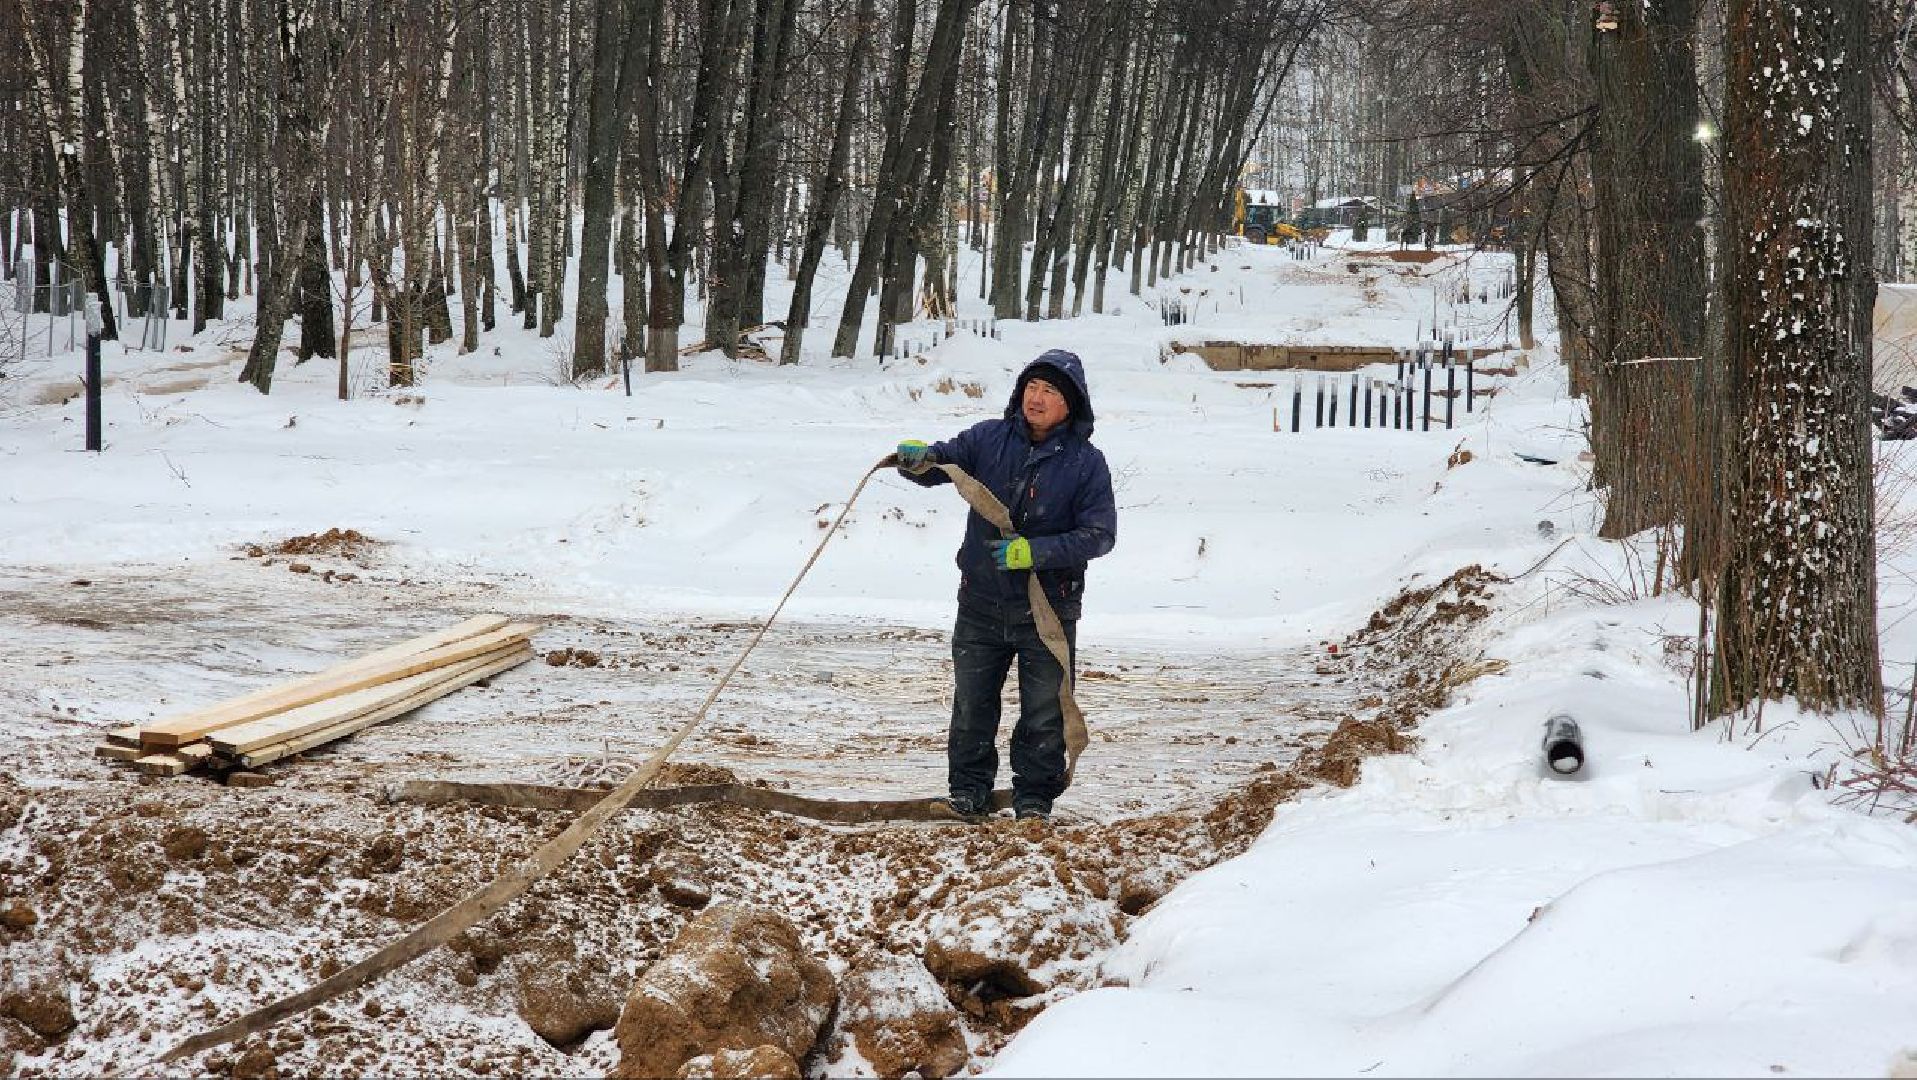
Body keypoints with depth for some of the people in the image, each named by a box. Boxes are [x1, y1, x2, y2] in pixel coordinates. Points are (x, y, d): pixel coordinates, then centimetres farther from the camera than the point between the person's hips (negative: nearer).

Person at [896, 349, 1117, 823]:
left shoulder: (1086, 462, -6)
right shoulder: (990, 439, 0)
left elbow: (1099, 534, -10)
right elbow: (944, 459, -3)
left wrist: (1033, 551, -21)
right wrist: (919, 459, -29)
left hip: (1048, 608, -2)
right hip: (981, 602, 2)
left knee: (1045, 713, 5)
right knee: (972, 704, 11)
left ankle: (1035, 797, 18)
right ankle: (968, 790, 24)